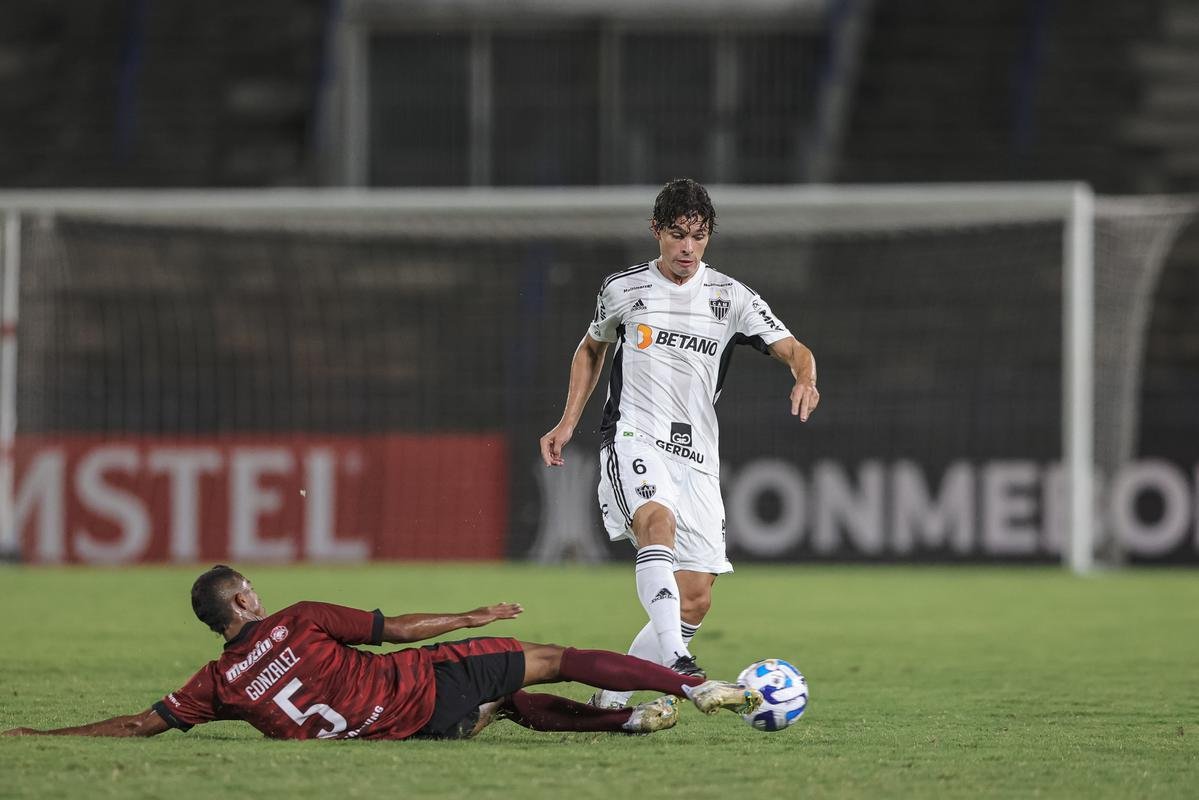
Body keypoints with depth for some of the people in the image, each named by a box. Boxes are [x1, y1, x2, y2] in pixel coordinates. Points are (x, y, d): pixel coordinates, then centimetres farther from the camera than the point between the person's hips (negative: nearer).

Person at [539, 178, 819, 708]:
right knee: (658, 521, -36)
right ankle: (676, 663, -50)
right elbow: (591, 348, 24)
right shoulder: (623, 289, 6)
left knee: (695, 600, -3)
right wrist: (568, 423, 16)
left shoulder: (730, 297, 5)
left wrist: (805, 380, -24)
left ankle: (613, 696, 13)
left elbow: (794, 351, -1)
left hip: (697, 457, 3)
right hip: (633, 440, -3)